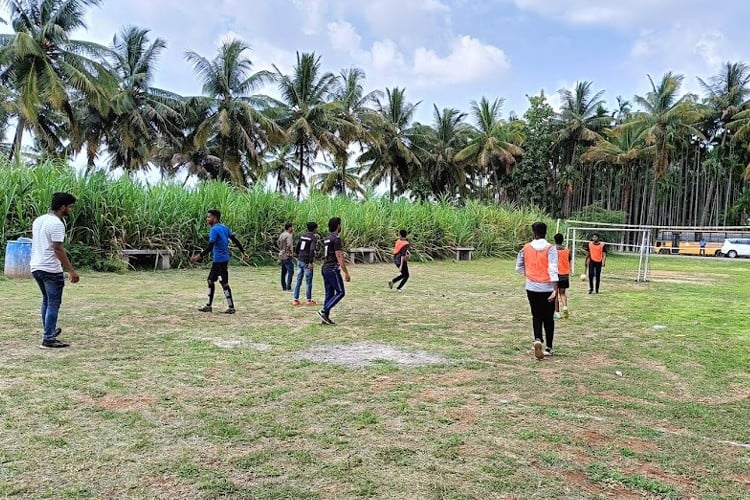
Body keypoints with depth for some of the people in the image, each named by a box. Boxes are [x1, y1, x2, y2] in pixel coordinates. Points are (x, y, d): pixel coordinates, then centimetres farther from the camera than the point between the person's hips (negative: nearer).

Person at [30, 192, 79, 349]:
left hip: (36, 267, 9)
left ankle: (49, 331, 34)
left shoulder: (38, 220, 11)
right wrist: (71, 271, -20)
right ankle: (48, 339, -2)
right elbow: (58, 249, -21)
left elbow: (36, 243, 18)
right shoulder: (56, 224, -17)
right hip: (51, 269, -9)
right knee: (54, 304, -3)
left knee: (47, 301, 22)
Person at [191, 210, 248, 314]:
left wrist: (199, 256, -16)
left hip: (220, 260, -9)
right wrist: (243, 252, 11)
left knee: (224, 283, -3)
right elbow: (235, 240, 9)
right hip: (217, 260, 9)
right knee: (210, 280, 15)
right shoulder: (224, 228, 11)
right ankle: (209, 306, 21)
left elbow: (210, 247, -21)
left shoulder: (214, 230, -15)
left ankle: (231, 307, 3)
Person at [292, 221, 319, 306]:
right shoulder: (313, 238, -10)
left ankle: (296, 300, 11)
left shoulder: (302, 236, 11)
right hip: (306, 262, -7)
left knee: (298, 281, 10)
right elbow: (312, 250, -22)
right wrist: (310, 262, -23)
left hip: (299, 261, 7)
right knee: (308, 282, 5)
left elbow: (297, 247, 16)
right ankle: (309, 300, 12)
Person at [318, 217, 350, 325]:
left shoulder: (326, 239, 15)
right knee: (340, 292, -2)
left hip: (324, 268, 9)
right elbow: (339, 257, -18)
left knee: (329, 293, 11)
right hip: (333, 269, -9)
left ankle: (326, 318, 11)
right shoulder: (336, 239, -14)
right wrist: (346, 273, -17)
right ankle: (324, 311, -9)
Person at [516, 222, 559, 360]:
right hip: (548, 288, -1)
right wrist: (555, 290, -19)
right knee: (548, 318, 12)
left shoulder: (526, 248, 0)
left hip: (532, 288, 2)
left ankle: (538, 340, -14)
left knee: (536, 316, 11)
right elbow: (553, 270, -17)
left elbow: (519, 267, 9)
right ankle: (548, 348, 19)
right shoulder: (550, 248, -9)